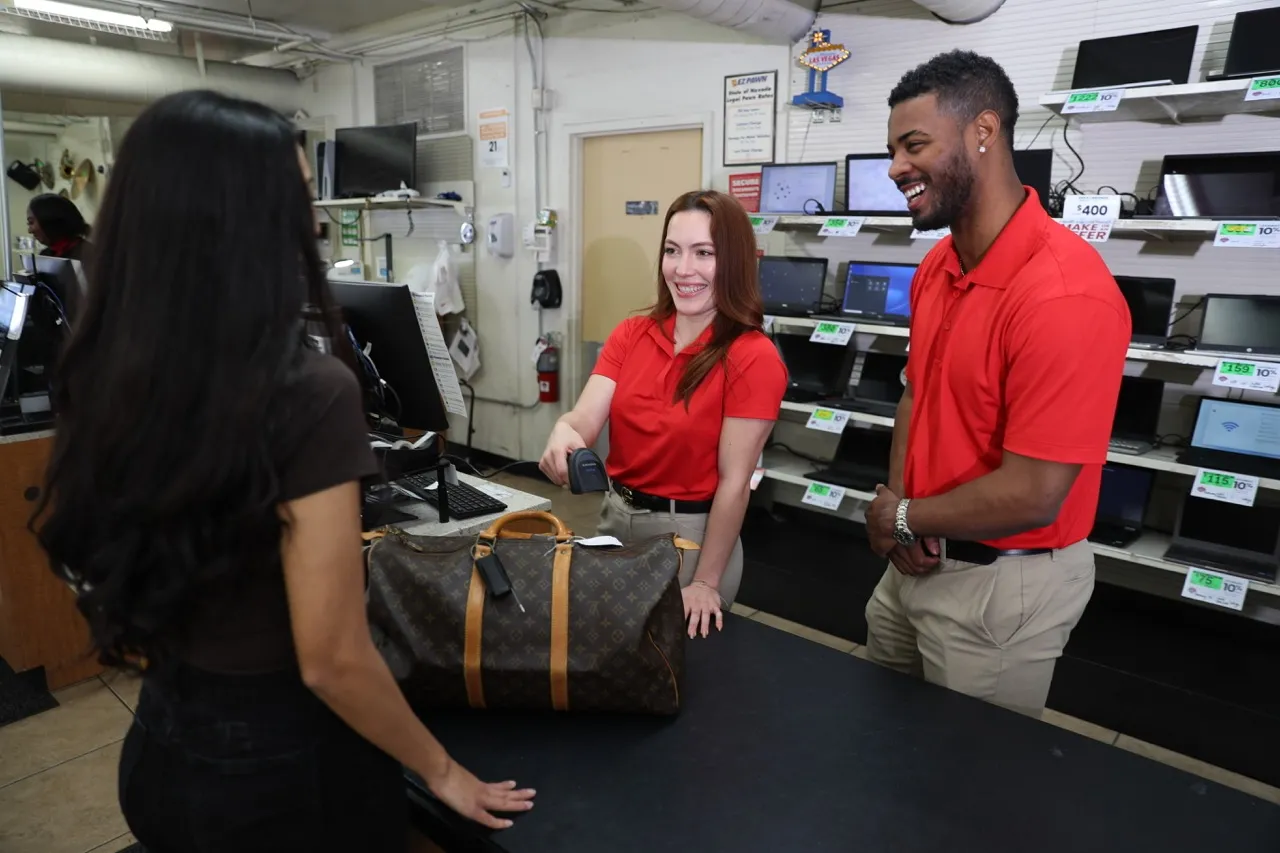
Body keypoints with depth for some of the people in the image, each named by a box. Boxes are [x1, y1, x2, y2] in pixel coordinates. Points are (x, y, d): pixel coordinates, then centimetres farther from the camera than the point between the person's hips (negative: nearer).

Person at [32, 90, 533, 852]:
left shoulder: (103, 376, -6)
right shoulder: (310, 392, -28)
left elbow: (100, 563, 6)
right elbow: (333, 661, -25)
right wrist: (440, 769, -9)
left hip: (161, 743, 6)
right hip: (284, 759, -5)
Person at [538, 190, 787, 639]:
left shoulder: (753, 357, -17)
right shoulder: (630, 335, -1)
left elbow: (733, 482, -17)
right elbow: (585, 417, -13)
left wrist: (706, 584, -15)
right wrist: (563, 432, -37)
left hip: (691, 534, -5)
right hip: (614, 517, 5)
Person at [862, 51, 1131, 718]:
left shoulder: (1063, 292, -27)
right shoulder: (936, 267, 1)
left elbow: (1031, 497, -27)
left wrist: (902, 519, -11)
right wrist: (896, 500, -6)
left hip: (1003, 582, -8)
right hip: (920, 557, 8)